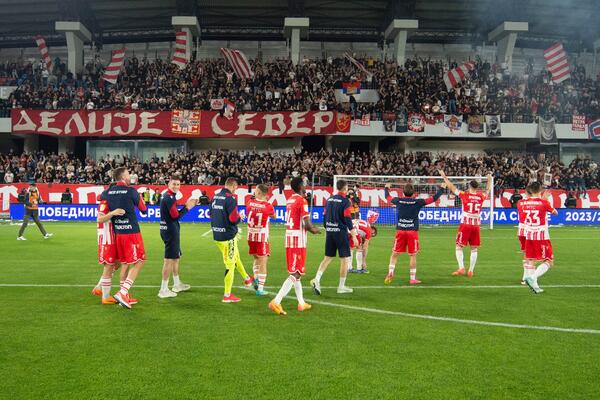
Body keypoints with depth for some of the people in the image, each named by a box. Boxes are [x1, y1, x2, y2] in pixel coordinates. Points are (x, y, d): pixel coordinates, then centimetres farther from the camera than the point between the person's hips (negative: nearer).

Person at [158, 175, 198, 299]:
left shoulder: (169, 196, 15)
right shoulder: (170, 197, -17)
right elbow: (175, 216, -20)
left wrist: (187, 205, 7)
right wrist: (187, 207, -11)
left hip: (168, 230, 11)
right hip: (171, 231, -11)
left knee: (176, 257, 21)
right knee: (169, 260, -6)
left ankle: (177, 284, 34)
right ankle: (163, 290, -2)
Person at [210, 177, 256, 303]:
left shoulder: (215, 197, 7)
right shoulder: (230, 198, -18)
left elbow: (211, 215, 16)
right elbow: (234, 219, -22)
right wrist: (239, 217, -2)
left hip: (217, 236, 9)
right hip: (228, 236, -8)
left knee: (236, 256, 26)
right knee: (230, 264, 2)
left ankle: (247, 279, 44)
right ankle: (227, 295, 8)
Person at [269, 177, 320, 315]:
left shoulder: (289, 200, 12)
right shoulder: (302, 201, -13)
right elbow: (307, 224, -17)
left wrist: (310, 228, 17)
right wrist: (314, 230, 2)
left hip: (289, 239, 8)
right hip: (299, 240, -8)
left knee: (295, 272, 16)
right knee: (295, 274, -5)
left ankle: (301, 303, 26)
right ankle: (276, 302, -14)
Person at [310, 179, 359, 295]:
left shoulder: (329, 199, 10)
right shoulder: (345, 201, -10)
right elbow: (348, 219, -14)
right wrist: (354, 236, -10)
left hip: (329, 232, 6)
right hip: (341, 232, -6)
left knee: (327, 258, 13)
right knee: (345, 259, 5)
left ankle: (317, 279, -3)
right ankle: (341, 287, 9)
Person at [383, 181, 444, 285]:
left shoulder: (398, 201, 0)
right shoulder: (418, 202, -4)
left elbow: (387, 197, 19)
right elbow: (434, 198, 3)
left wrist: (386, 188, 39)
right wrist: (441, 188, 18)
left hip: (400, 231, 2)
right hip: (412, 231, -1)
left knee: (394, 254, 10)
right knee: (413, 256, 6)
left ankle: (390, 274, 1)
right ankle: (413, 279, 10)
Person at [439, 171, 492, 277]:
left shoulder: (464, 195, -5)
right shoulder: (481, 197, 3)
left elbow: (452, 187, 3)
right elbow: (488, 190, 25)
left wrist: (444, 177, 13)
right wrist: (489, 179, 41)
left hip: (465, 225, -3)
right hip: (476, 225, 3)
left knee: (459, 247, 4)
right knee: (474, 249, 9)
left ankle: (461, 268, -7)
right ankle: (471, 271, 9)